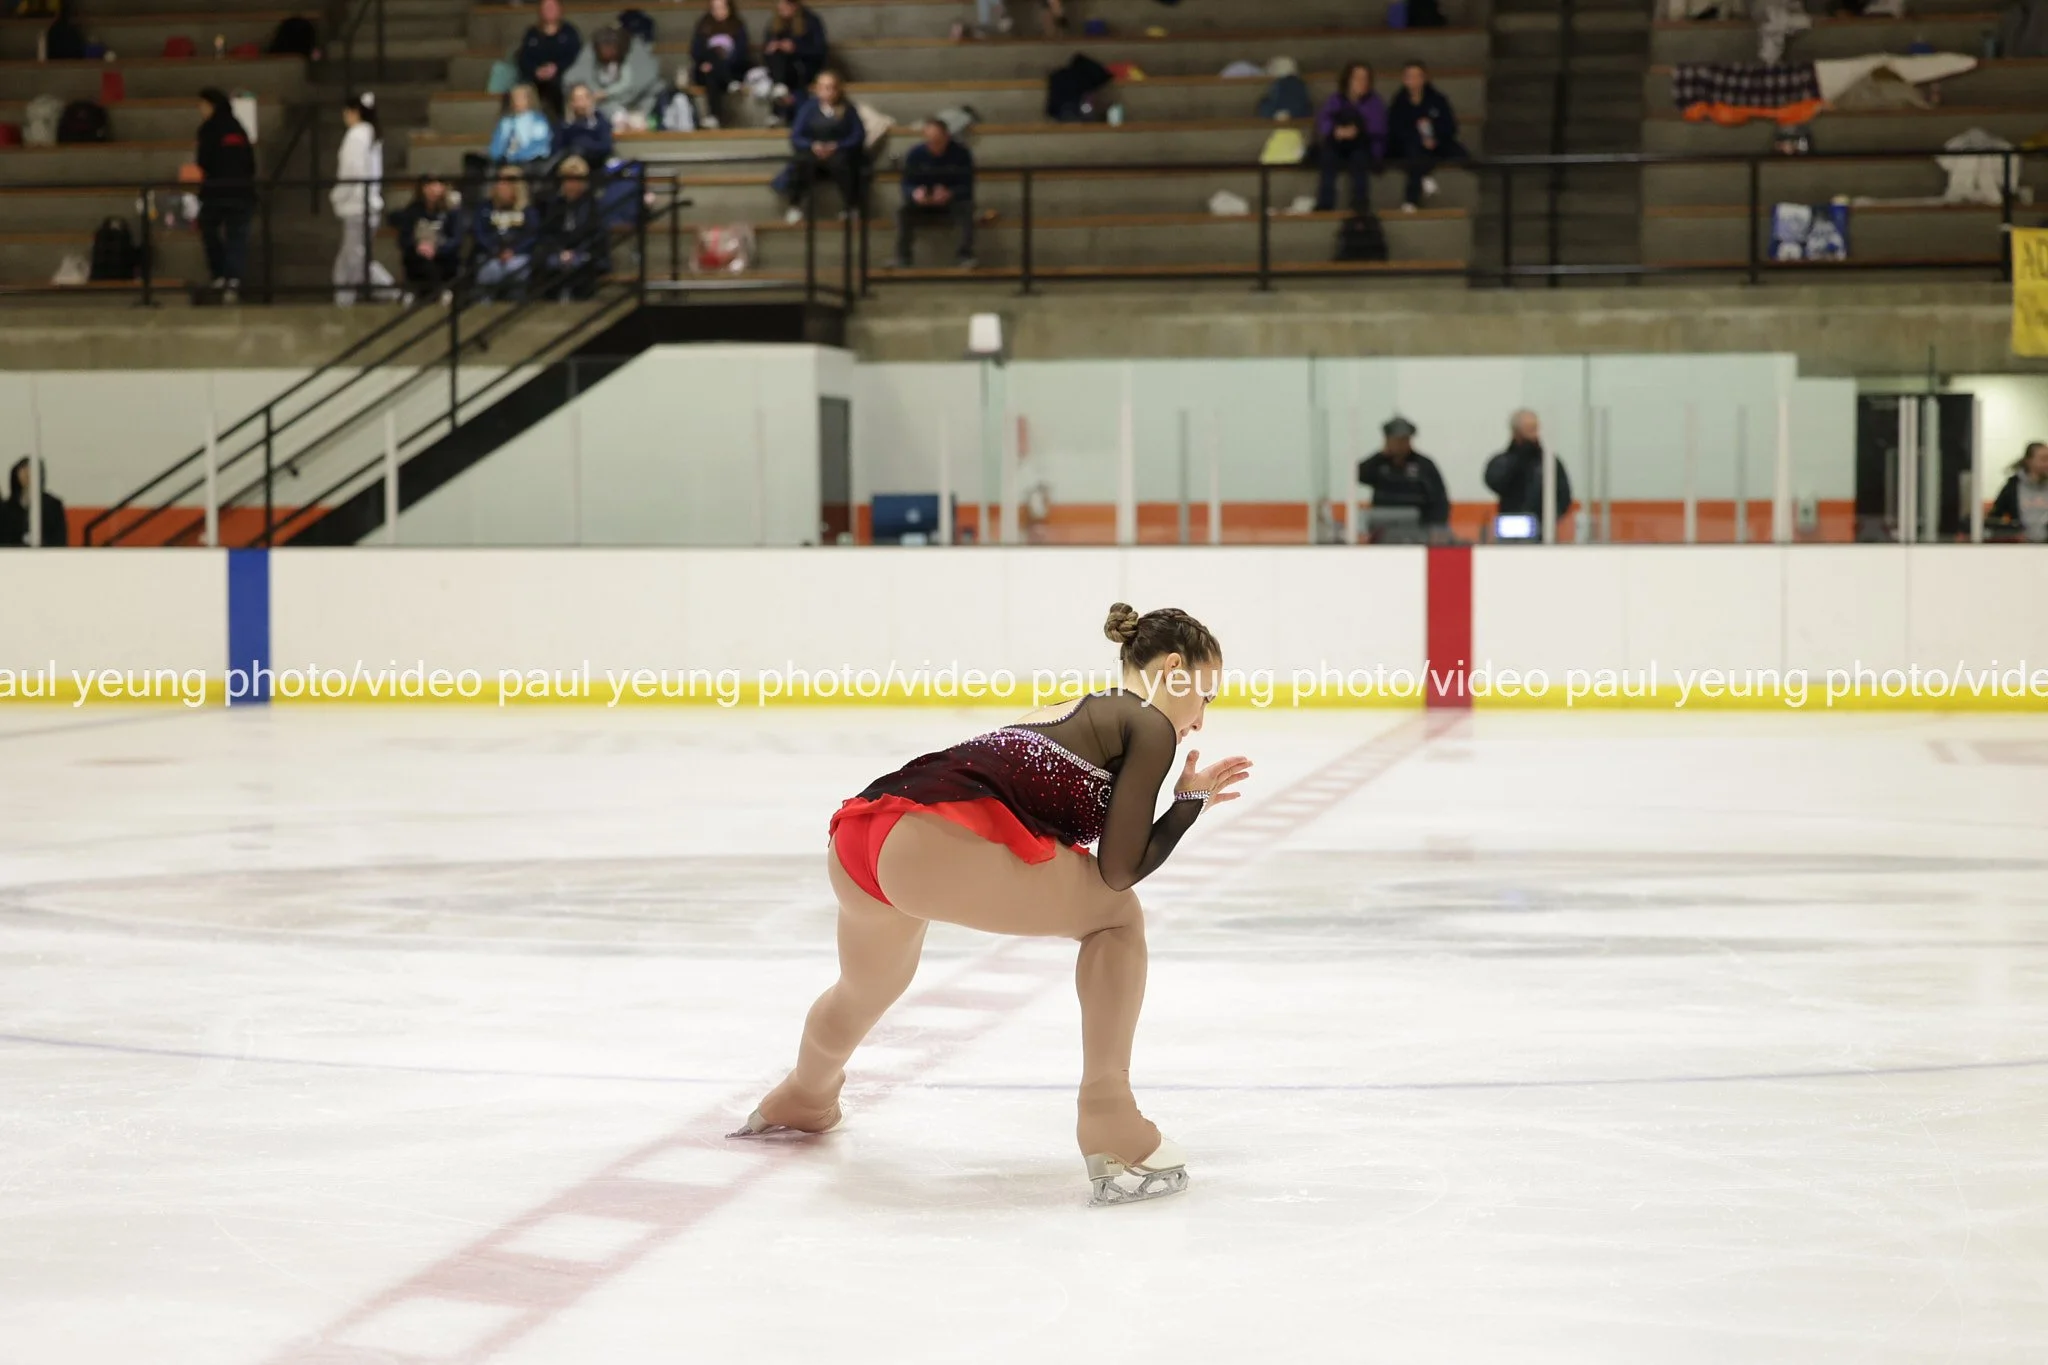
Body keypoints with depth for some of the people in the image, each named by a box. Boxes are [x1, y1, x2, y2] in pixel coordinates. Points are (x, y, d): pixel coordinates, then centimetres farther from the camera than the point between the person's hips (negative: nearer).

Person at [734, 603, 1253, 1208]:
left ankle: (804, 1098, 69)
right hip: (940, 843, -8)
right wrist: (1191, 800, 17)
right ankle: (1113, 1135, 2)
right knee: (1117, 914, 12)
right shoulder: (1150, 725, 9)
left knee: (866, 990, 38)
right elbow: (1119, 869, 4)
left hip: (862, 826, 8)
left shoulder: (1063, 710, 31)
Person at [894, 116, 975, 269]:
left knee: (965, 209, -35)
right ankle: (902, 257, -21)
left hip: (952, 201, -1)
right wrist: (915, 192, -35)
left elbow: (967, 186, -15)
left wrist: (950, 193, -38)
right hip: (923, 204, 1)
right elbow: (907, 185, -9)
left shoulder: (961, 152, -12)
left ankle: (964, 255, -25)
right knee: (903, 213, -29)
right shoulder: (915, 154, -8)